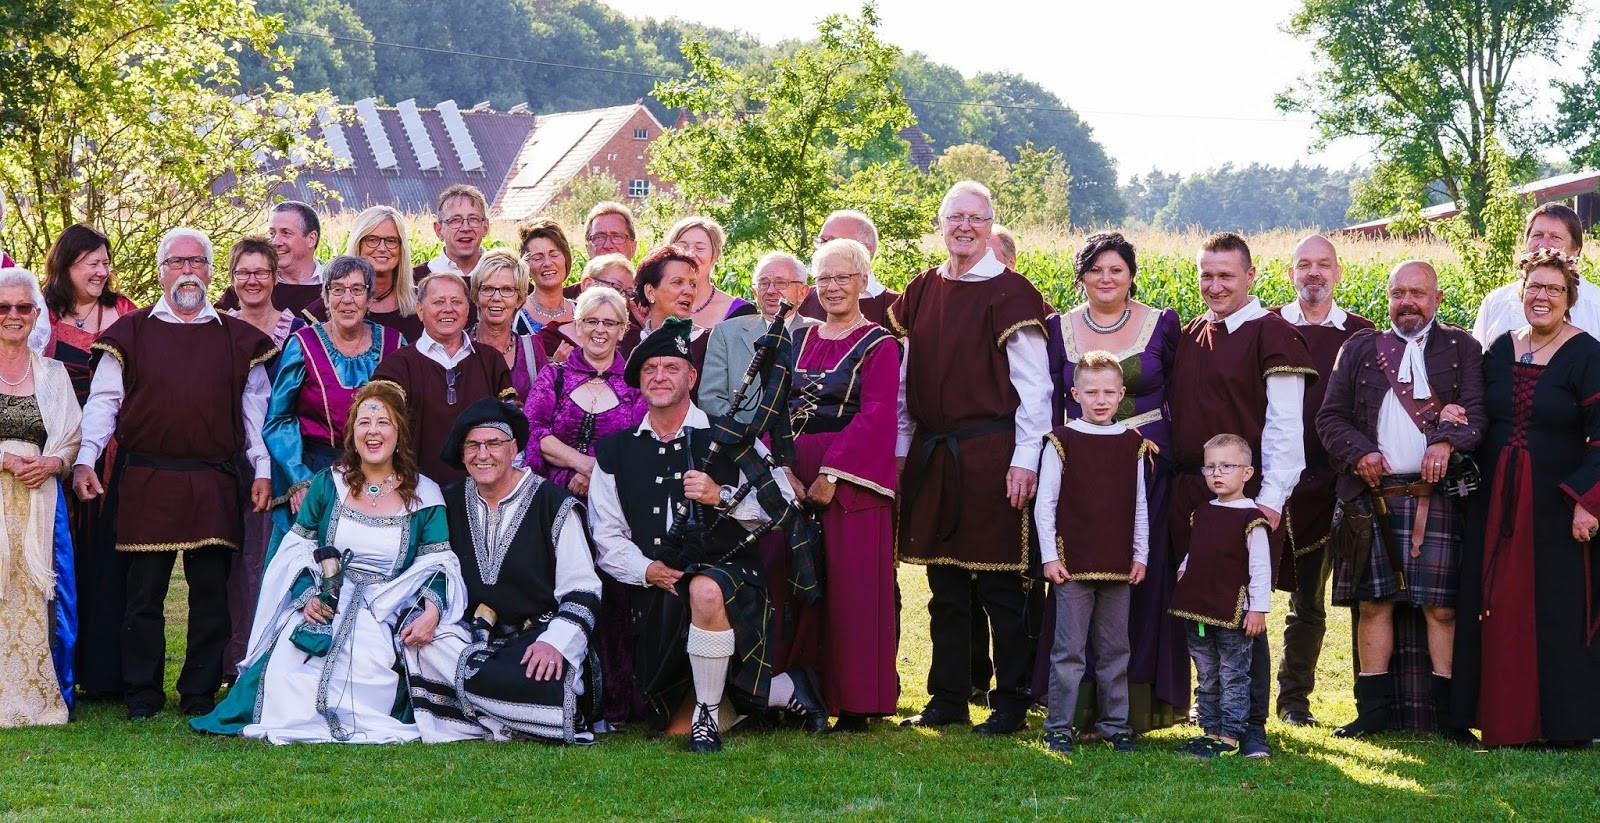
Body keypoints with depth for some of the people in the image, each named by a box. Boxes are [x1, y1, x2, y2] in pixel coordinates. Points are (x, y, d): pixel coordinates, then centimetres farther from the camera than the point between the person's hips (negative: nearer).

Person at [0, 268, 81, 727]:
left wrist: (54, 462, -7)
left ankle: (46, 697, 5)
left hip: (40, 501, 3)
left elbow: (74, 438, 13)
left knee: (43, 596, -3)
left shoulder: (53, 373, 15)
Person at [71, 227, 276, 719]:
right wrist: (85, 459, -5)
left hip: (214, 486, 1)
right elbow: (103, 400, 6)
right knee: (144, 591, 2)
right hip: (144, 483, -1)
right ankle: (142, 694, 10)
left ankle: (201, 693, 12)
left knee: (211, 593, 3)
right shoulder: (130, 333, 8)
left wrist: (263, 469, 5)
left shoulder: (237, 338, 12)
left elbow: (255, 407, 12)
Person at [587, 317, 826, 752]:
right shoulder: (615, 452, 11)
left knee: (706, 590, -43)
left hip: (729, 571, -4)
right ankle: (790, 691, 23)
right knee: (670, 724, -1)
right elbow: (607, 536, 9)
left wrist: (722, 497, -17)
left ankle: (708, 716, -22)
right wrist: (646, 569, -9)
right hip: (657, 597, 4)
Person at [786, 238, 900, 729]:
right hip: (794, 479, 5)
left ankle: (855, 703, 1)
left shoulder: (878, 346, 0)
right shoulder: (798, 343, 16)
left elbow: (875, 417, -11)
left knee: (851, 590, -5)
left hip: (851, 480, -5)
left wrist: (832, 473, -19)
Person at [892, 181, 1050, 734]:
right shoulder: (922, 292, 12)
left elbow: (1033, 385, -7)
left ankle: (1011, 703, 7)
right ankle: (948, 698, 19)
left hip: (991, 455, -6)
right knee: (945, 584, 11)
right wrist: (900, 450, 13)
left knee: (999, 584, -1)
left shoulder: (1009, 294, -5)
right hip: (932, 456, 6)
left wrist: (1025, 460, -12)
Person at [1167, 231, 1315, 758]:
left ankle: (1253, 727, 3)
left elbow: (1284, 426, -10)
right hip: (1190, 492, 6)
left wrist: (1271, 495, -16)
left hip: (1249, 496, -6)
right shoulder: (1189, 337, 15)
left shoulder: (1272, 336, -5)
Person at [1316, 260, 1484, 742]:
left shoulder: (1461, 348, 13)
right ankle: (1374, 711, 5)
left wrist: (1447, 440, -21)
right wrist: (1359, 451, -8)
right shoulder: (1360, 349, 16)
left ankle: (1443, 713, -1)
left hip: (1437, 497, -1)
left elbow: (1476, 409, -1)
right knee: (1374, 603, 1)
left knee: (1441, 607, -4)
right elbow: (1330, 417, 10)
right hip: (1375, 496, 2)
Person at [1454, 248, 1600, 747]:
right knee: (1500, 611, 7)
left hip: (1555, 508, -5)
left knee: (1558, 612, -1)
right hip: (1497, 506, 5)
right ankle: (1504, 719, 15)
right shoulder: (1501, 350, 9)